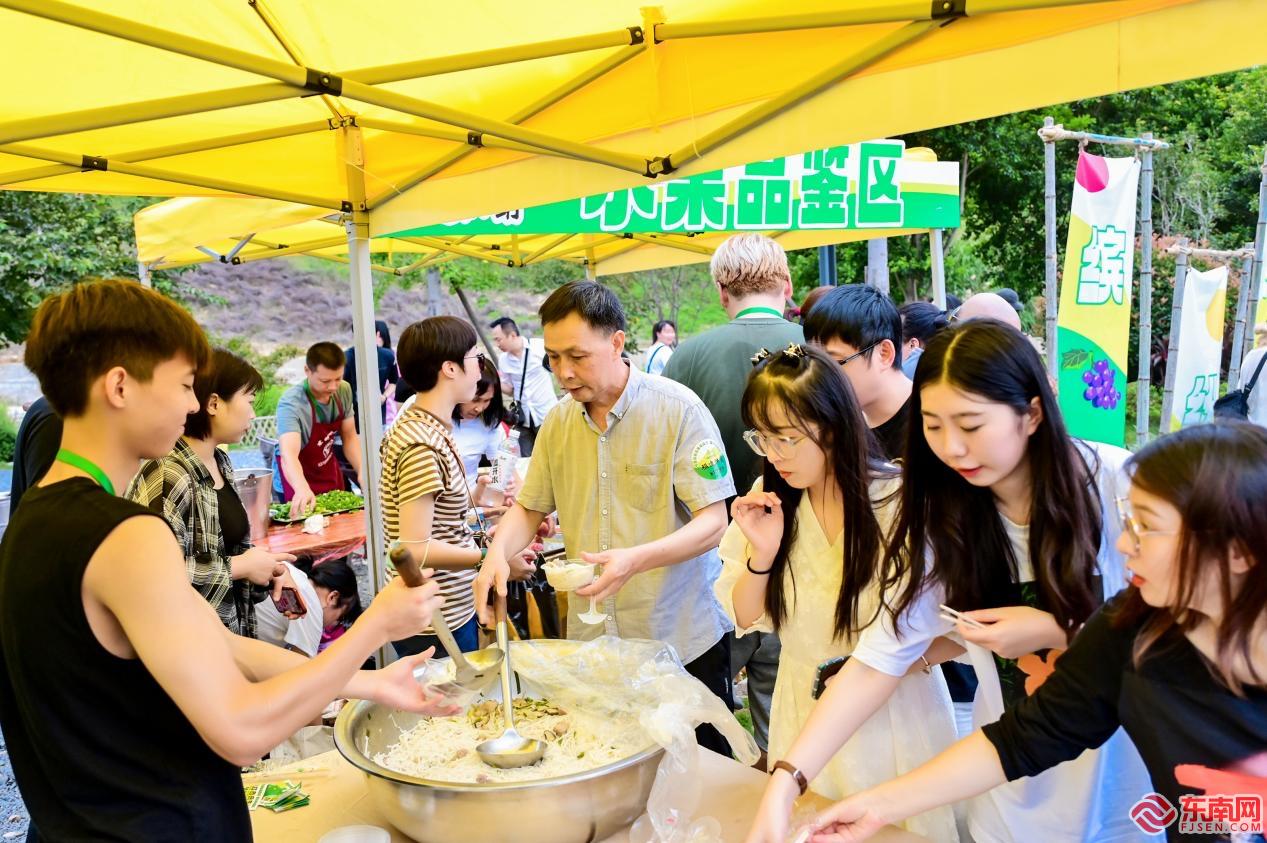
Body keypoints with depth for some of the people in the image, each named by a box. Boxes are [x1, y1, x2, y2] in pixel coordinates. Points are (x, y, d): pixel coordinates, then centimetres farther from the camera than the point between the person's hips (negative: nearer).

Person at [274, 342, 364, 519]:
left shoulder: (344, 390, -12)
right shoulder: (291, 403, -30)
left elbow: (350, 437, -2)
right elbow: (289, 455, -43)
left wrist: (362, 471, -17)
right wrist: (302, 490, -61)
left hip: (330, 471, 5)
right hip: (299, 476, -5)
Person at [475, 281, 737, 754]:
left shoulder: (678, 409, -12)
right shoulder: (558, 422, 5)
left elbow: (713, 523, -15)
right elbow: (529, 507, 13)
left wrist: (636, 560, -31)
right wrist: (499, 553, -9)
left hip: (683, 641, -4)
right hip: (590, 640, 5)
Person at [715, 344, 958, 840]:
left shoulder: (899, 502, -20)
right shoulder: (769, 502, -6)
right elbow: (745, 620, -1)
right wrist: (761, 554, -19)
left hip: (893, 714, -4)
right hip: (804, 710, 4)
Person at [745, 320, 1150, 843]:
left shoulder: (1118, 486, -20)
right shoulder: (943, 519, -11)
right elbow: (878, 658, -14)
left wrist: (1057, 631, -24)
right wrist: (785, 781, -23)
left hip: (1124, 776, -2)